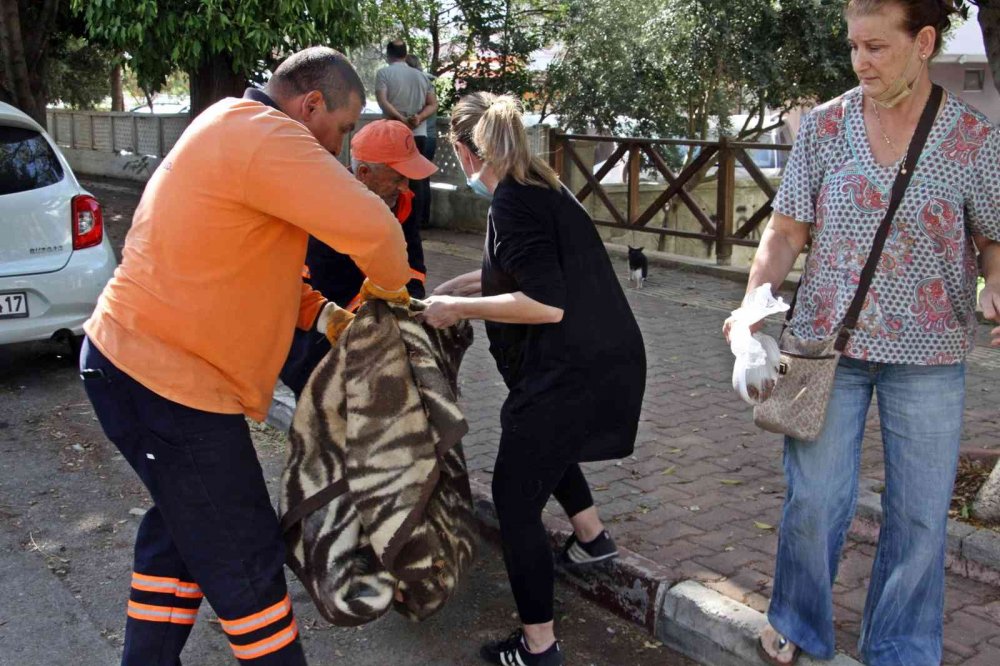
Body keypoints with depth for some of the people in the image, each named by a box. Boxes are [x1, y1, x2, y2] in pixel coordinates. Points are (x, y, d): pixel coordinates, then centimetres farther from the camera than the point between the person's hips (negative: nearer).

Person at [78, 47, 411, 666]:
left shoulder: (232, 128, 15)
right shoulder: (264, 135, -19)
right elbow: (371, 227, -28)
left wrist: (322, 313, 10)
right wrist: (389, 286, -7)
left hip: (129, 357, 11)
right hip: (168, 384, -11)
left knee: (182, 526, 24)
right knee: (242, 556, 3)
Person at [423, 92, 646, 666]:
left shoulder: (513, 203, -16)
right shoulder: (543, 188, 12)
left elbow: (546, 304, -23)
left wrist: (459, 308, -13)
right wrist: (461, 285, 24)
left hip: (573, 372, -10)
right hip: (611, 360, 10)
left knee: (516, 497, 3)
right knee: (544, 441, 35)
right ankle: (592, 536, 45)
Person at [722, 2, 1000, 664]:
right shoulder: (825, 126, -2)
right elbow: (785, 234, 1)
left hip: (927, 356, 0)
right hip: (828, 342, 0)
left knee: (920, 514, 8)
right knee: (814, 499, 5)